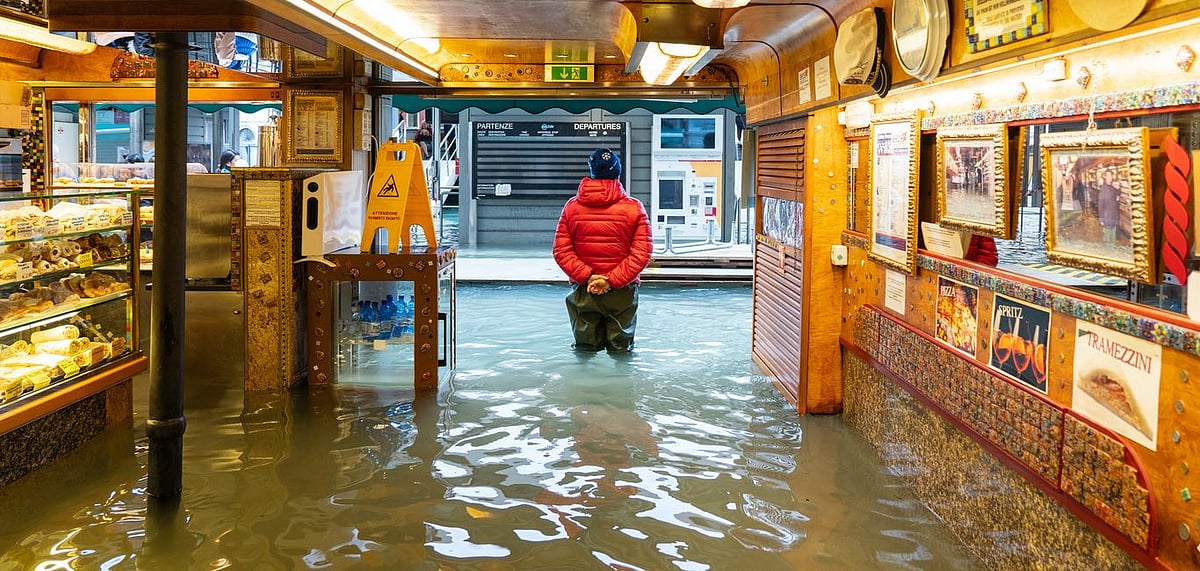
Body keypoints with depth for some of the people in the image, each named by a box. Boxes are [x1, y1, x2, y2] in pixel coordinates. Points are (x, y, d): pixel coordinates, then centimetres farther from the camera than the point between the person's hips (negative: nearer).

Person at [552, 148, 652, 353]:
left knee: (585, 347, 12)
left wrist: (587, 276, -10)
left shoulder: (572, 207, 0)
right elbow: (642, 253, -11)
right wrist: (613, 280, -13)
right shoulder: (634, 207, -5)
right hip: (622, 291, -1)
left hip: (582, 289, 1)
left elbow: (561, 251, -5)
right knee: (621, 347, 9)